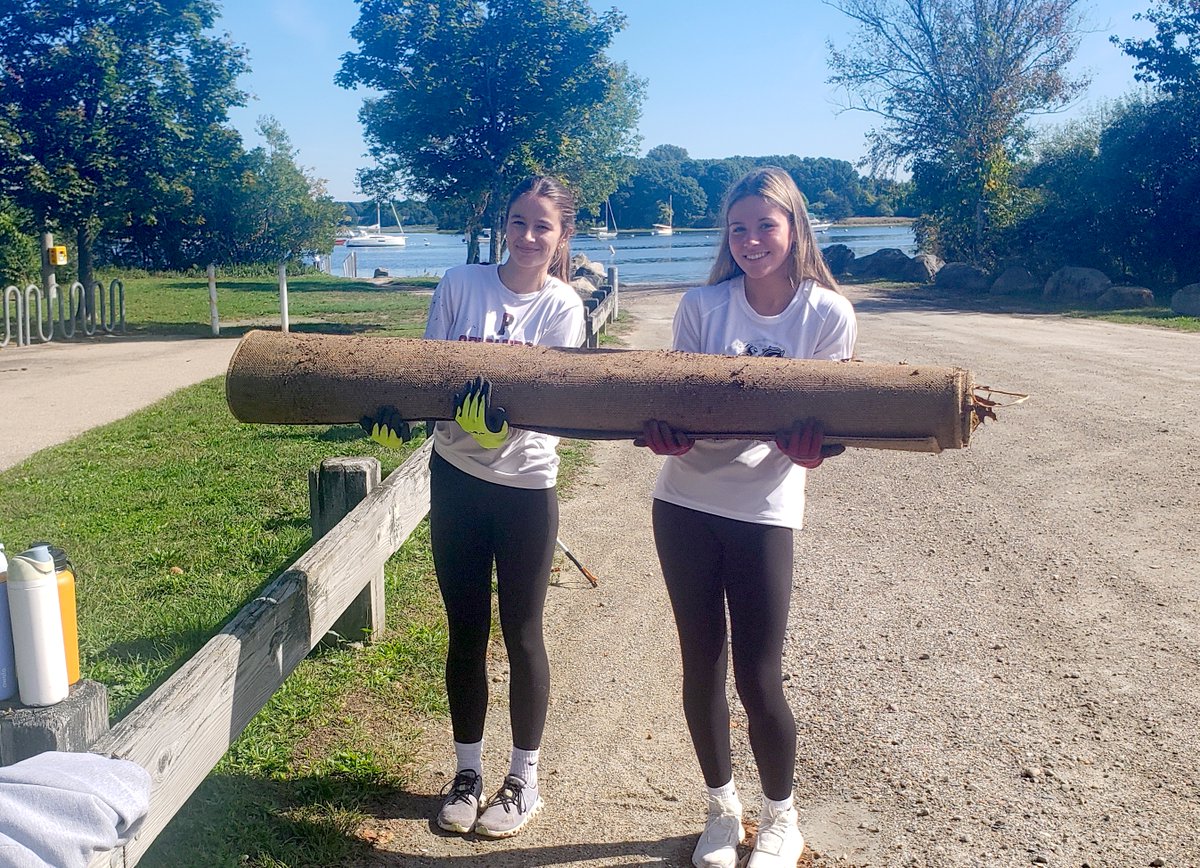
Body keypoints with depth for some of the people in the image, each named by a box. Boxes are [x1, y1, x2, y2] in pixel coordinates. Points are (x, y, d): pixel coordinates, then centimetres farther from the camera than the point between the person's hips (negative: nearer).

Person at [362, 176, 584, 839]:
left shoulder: (562, 306, -6)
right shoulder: (461, 284, 0)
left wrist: (497, 413, -37)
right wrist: (395, 410, -21)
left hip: (524, 484, -2)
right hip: (456, 477, 2)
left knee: (521, 633, 8)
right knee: (465, 630, 12)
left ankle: (524, 780, 25)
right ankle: (467, 771, 30)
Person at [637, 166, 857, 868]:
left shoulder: (829, 314, -5)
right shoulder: (702, 306, -2)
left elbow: (827, 417, -3)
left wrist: (812, 446, -26)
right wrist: (665, 433, -23)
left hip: (764, 507, -2)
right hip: (686, 500, 2)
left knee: (759, 678, -1)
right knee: (701, 663, 10)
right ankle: (722, 810, 34)